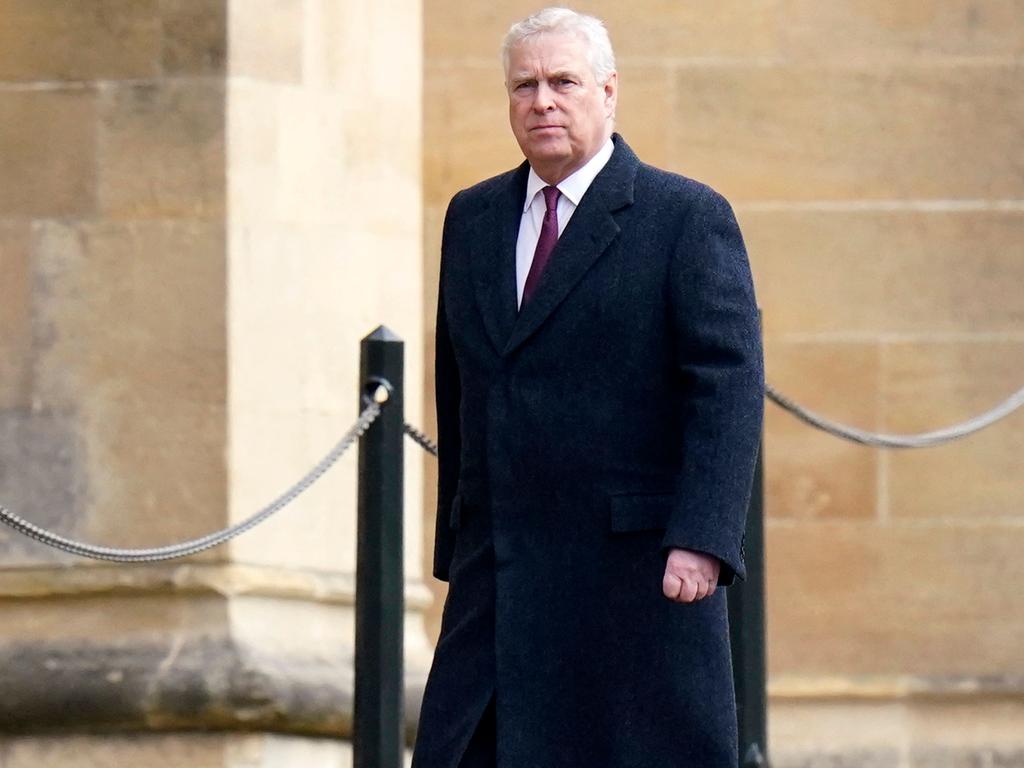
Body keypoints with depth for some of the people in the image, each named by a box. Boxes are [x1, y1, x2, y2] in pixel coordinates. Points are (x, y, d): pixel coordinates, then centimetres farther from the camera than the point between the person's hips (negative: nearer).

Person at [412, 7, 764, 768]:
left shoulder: (689, 218, -3)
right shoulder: (473, 219, 15)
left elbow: (730, 387, -11)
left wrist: (701, 541, -21)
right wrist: (456, 549, 17)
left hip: (639, 575, -5)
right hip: (501, 577, 5)